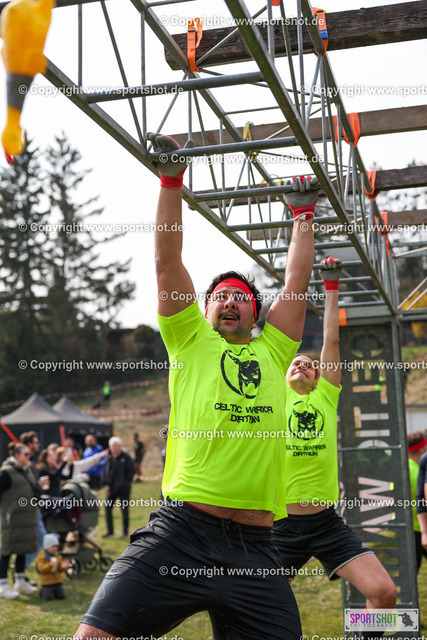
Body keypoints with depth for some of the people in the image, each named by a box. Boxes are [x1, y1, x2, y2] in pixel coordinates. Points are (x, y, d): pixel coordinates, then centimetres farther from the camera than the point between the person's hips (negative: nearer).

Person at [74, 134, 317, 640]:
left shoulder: (272, 352, 19)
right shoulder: (191, 342, 13)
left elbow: (297, 281, 23)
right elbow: (168, 262, 10)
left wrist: (303, 213, 30)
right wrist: (171, 181, 9)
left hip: (253, 547, 3)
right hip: (179, 533, -2)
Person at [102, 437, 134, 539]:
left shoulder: (126, 457, -4)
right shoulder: (109, 458, 8)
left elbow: (132, 471, -4)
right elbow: (104, 472, 10)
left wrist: (126, 482, -12)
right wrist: (105, 484, 0)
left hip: (123, 489, -4)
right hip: (111, 489, 5)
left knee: (124, 509, 2)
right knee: (108, 507, 3)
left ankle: (125, 532, 12)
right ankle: (110, 531, 12)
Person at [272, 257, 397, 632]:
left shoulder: (326, 398, 8)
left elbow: (332, 341, 6)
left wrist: (332, 288, 8)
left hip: (327, 523, 1)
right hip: (283, 525, -1)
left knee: (383, 591, -12)